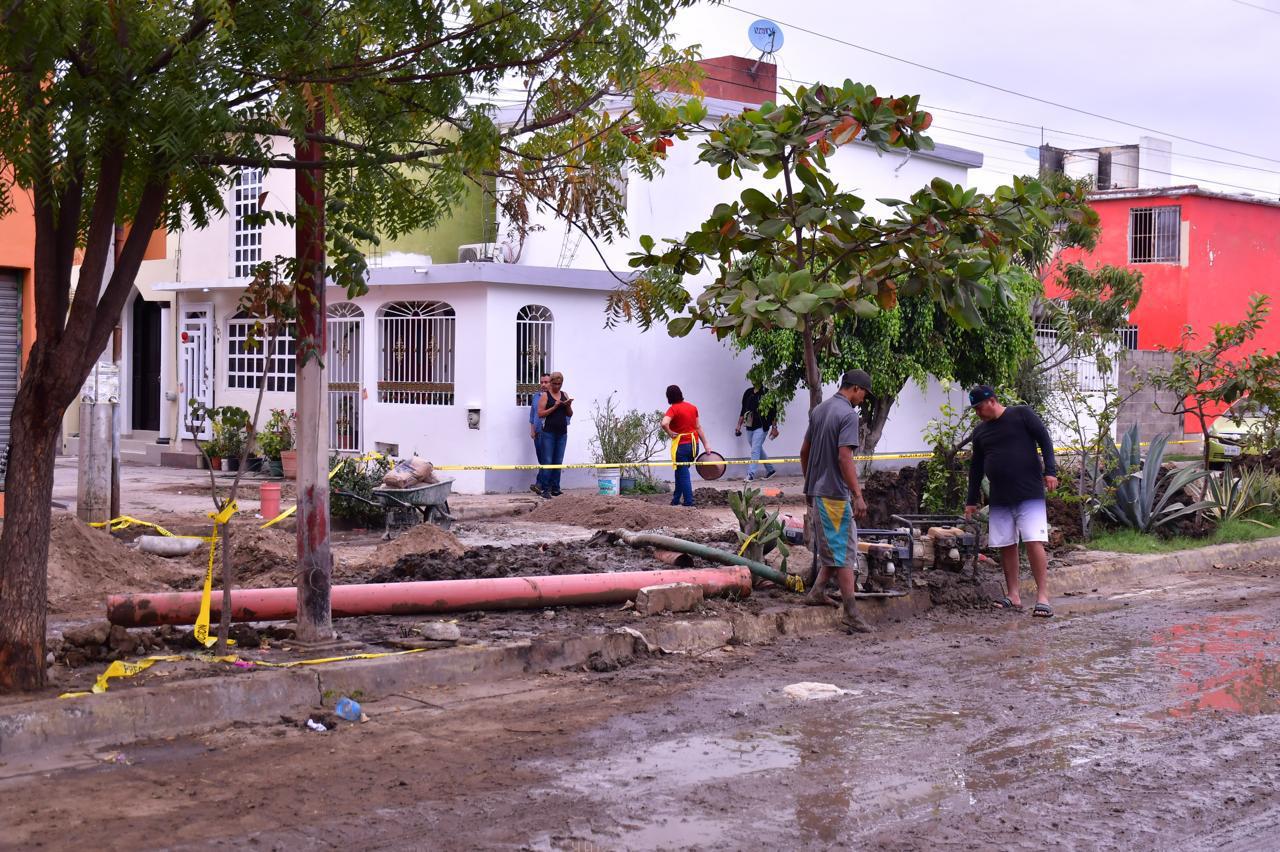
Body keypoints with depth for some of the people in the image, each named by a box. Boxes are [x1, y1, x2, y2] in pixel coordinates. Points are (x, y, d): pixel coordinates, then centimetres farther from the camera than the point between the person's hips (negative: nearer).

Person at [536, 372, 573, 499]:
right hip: (549, 432, -5)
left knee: (558, 462, 7)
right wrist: (554, 407, -16)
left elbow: (570, 414, 15)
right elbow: (540, 413, -9)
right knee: (547, 461, -6)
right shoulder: (545, 396, -1)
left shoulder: (564, 395, 12)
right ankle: (546, 489, -5)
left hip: (562, 432, 5)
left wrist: (568, 406, -5)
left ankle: (555, 488, 12)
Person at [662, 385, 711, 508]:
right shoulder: (692, 407, 7)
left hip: (681, 445, -6)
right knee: (681, 472, 19)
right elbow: (698, 427, 10)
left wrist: (670, 433, -13)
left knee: (683, 474, 3)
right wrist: (706, 444, 12)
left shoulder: (673, 409, -12)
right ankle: (676, 499, 27)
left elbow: (664, 423, -31)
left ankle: (688, 501, 2)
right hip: (694, 443, 6)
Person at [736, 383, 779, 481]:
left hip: (761, 427, -6)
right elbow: (743, 410, 17)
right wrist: (739, 425, 12)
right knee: (758, 450, 15)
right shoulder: (748, 392, 10)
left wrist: (774, 427, -11)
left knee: (755, 450, -12)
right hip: (750, 427, 7)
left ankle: (751, 474, -14)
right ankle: (770, 469, 29)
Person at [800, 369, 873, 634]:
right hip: (835, 494, -9)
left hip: (816, 491, 9)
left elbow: (804, 451, 17)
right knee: (845, 553, -5)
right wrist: (858, 496, -24)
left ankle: (817, 592, 18)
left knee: (832, 548, 20)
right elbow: (844, 457, -23)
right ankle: (852, 614, -3)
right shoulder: (848, 415, -15)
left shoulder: (818, 410, 12)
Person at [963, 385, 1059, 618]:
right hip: (999, 499, 5)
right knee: (1006, 546, 4)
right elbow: (976, 468, 19)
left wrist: (1050, 471, -12)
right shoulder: (980, 431, 14)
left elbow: (1045, 441, -3)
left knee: (1034, 542, -12)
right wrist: (971, 500, 19)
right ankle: (1013, 596, 13)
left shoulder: (1021, 414, -1)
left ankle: (1043, 597, -10)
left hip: (1029, 494, -5)